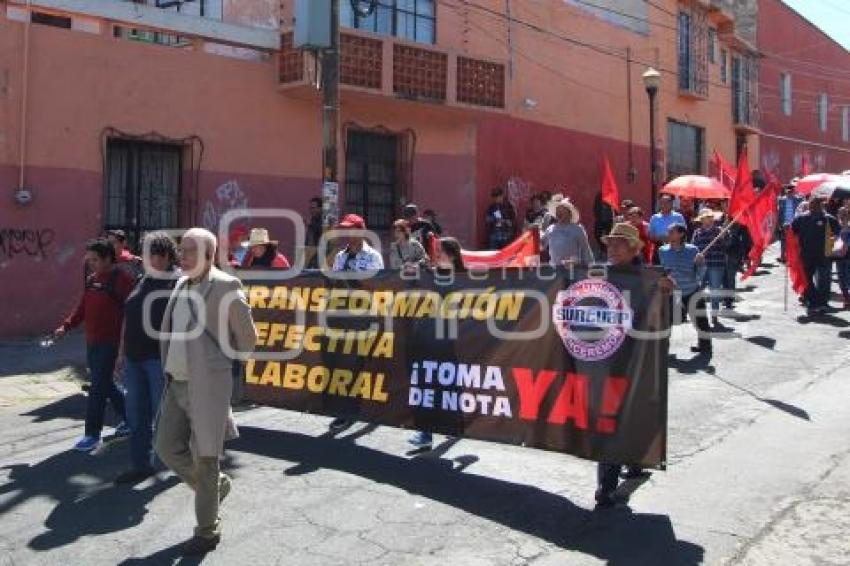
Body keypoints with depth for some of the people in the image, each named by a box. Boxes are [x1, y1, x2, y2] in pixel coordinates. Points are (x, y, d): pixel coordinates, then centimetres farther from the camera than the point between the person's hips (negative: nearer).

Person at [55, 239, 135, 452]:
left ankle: (92, 434, 3)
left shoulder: (121, 279, -13)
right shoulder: (91, 280, 12)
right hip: (92, 342, 8)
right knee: (105, 384, 17)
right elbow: (83, 307, 17)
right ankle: (127, 417, 33)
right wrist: (66, 325, 3)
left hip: (109, 343, -8)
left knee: (98, 388, -5)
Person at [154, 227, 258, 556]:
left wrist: (227, 365, 9)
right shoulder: (181, 285, 9)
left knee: (204, 460, 3)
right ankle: (217, 485, 34)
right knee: (167, 448, 10)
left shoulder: (225, 286, -13)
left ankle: (208, 531, 20)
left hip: (207, 387, -7)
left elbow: (247, 336, -5)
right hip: (176, 385, 7)